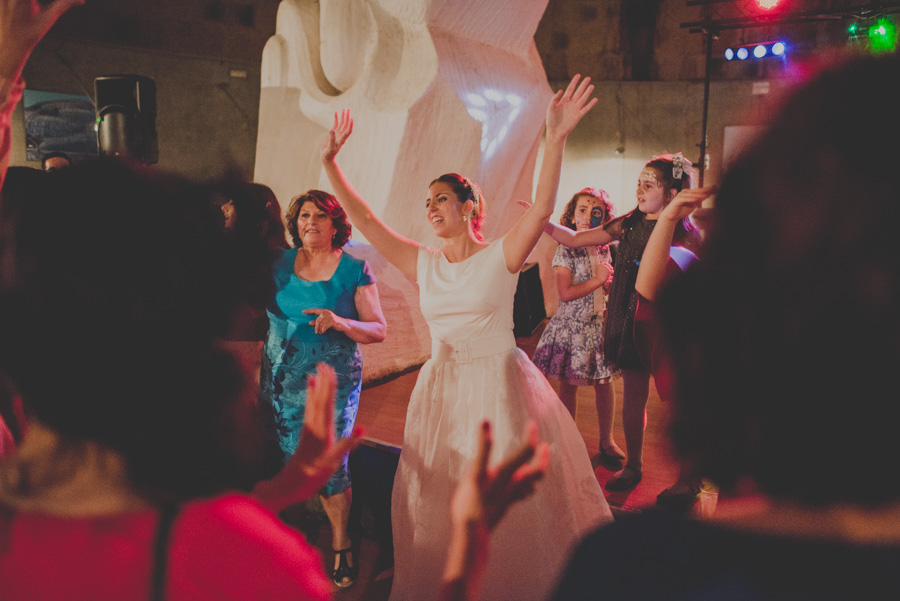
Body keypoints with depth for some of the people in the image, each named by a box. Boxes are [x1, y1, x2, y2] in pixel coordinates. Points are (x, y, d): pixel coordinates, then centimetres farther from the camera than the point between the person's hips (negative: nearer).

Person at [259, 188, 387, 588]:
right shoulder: (278, 263, 3)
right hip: (283, 382, 3)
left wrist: (340, 322, -24)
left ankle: (340, 544, 21)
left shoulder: (354, 270, -5)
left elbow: (378, 330, -6)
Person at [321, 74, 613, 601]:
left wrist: (557, 140, -32)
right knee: (439, 501, 13)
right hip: (442, 389, 5)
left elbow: (542, 209, -22)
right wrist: (331, 163, 1)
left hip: (498, 386, -4)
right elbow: (364, 219, 5)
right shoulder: (424, 263, 5)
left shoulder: (500, 257, -7)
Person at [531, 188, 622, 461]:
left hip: (601, 324, 4)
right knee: (568, 385, 6)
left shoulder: (604, 249, 6)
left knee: (604, 383, 10)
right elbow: (566, 292, -18)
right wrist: (598, 280, -14)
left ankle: (606, 440, 27)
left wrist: (610, 281, -8)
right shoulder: (566, 249, -9)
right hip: (572, 324, -4)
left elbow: (611, 290, 15)